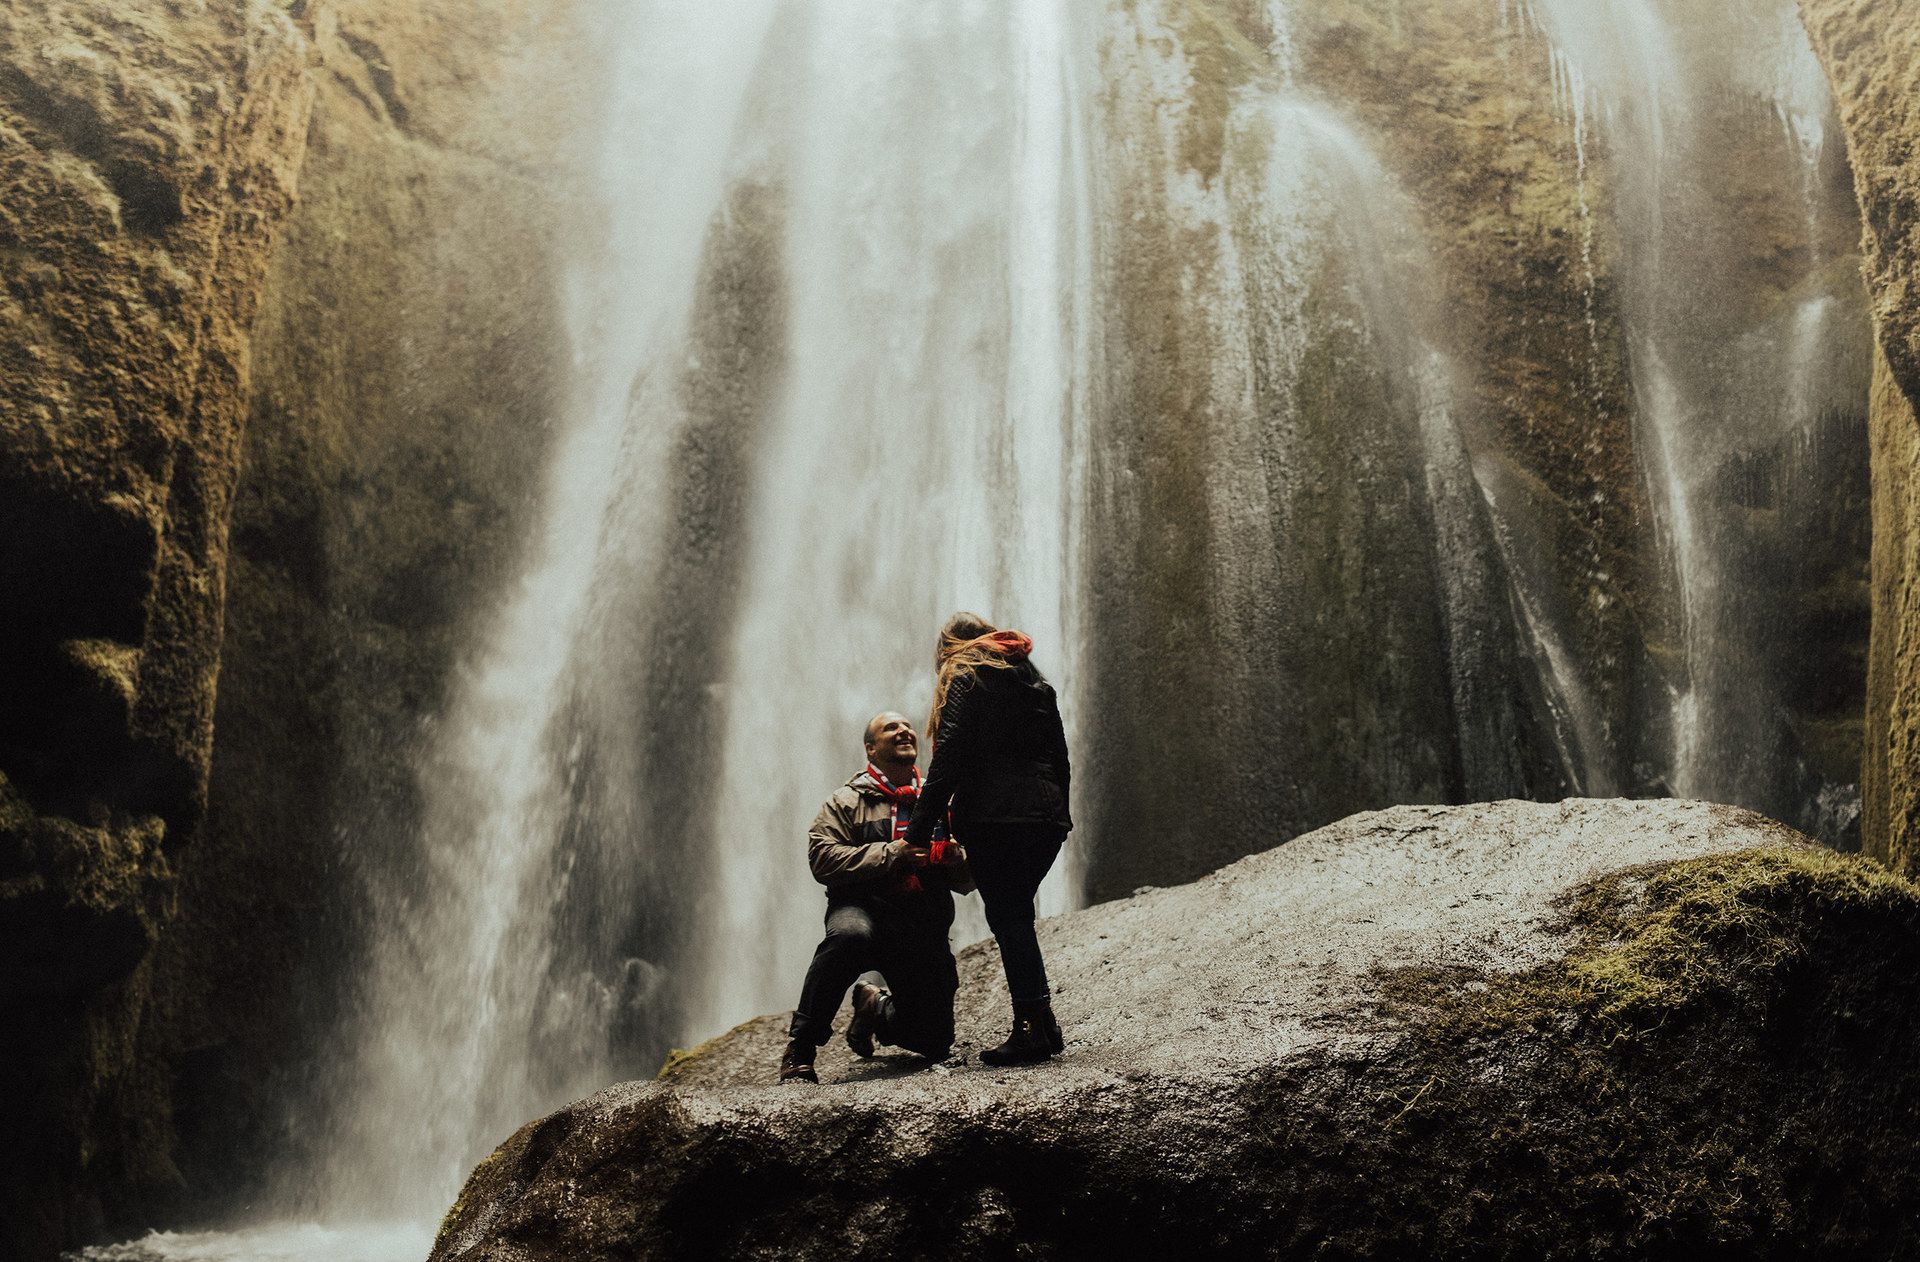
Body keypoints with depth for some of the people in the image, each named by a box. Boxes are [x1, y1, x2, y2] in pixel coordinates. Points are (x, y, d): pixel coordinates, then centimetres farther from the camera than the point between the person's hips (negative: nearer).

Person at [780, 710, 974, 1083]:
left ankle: (875, 1007, 38)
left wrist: (954, 857, -8)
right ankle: (800, 1045, -25)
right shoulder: (847, 801, 6)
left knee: (935, 1044, 5)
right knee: (849, 934, -41)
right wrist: (891, 854, -17)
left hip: (925, 930, 4)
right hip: (864, 908, -4)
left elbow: (967, 881, 17)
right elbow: (822, 859, -9)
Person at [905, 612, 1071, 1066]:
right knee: (1015, 915, 15)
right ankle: (1042, 1024, 14)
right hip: (1046, 818, 7)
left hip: (994, 821, -7)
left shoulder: (963, 683, 0)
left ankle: (1032, 1028, -7)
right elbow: (1061, 761, 20)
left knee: (1007, 918, -4)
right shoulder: (1036, 684, 20)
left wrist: (919, 831, -10)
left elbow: (947, 762, -10)